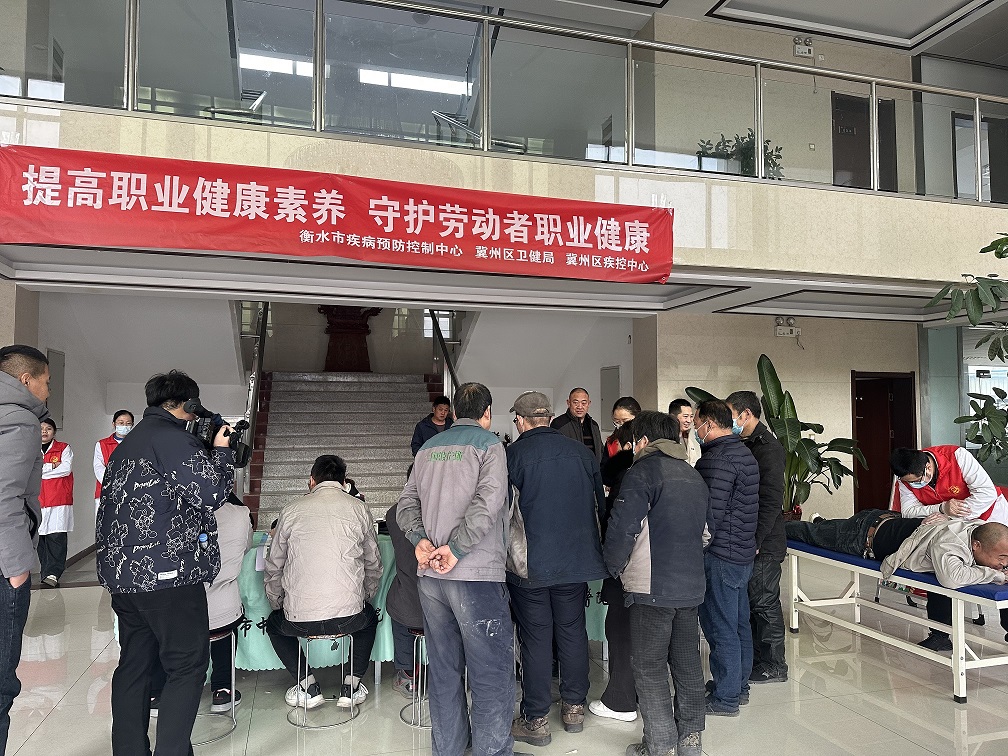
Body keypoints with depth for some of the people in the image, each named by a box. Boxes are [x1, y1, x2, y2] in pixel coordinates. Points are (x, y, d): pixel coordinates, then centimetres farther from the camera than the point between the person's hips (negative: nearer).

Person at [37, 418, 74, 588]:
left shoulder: (64, 448, 8)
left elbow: (66, 469, -7)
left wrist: (40, 470, -2)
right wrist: (51, 466, -5)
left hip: (59, 501, -3)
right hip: (38, 502, 3)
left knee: (56, 538, -9)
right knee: (41, 539, 3)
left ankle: (53, 574, -11)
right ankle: (47, 574, 9)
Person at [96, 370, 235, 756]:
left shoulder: (128, 442, 18)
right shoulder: (172, 437, -12)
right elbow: (211, 493, -17)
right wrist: (221, 449, -4)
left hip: (123, 572, 10)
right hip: (166, 573, -9)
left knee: (134, 663, 14)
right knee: (188, 665, -3)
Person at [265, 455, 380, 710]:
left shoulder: (291, 510, 2)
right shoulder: (359, 509, 3)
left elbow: (274, 567, 9)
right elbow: (374, 566, 10)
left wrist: (277, 605, 26)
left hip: (300, 619, 0)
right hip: (350, 617, 1)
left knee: (274, 624, 33)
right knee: (370, 617, 34)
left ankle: (307, 686, 21)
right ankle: (352, 685, 23)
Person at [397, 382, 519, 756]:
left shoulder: (429, 448, 12)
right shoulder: (489, 444, -5)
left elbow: (407, 504, 9)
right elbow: (488, 503, -19)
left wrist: (420, 539, -3)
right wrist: (456, 548, -15)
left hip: (431, 575, 7)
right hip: (477, 576, -6)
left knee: (443, 672, 17)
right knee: (491, 677, 4)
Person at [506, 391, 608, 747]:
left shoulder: (513, 454, -12)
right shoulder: (581, 452, 1)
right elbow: (600, 506, 9)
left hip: (530, 565, -4)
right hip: (577, 560, 4)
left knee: (536, 639, 5)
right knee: (573, 632, 15)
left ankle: (536, 720, 15)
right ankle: (574, 707, 27)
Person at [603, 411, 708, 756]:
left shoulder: (643, 471, -11)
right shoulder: (695, 476, 13)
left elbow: (622, 527, -18)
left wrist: (614, 566, -2)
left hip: (651, 588, -7)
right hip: (691, 585, 8)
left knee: (650, 669, 3)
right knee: (687, 663, 16)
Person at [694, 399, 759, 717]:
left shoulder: (717, 459, -20)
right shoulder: (745, 452, 12)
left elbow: (710, 513, -23)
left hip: (721, 555, -10)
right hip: (744, 551, 10)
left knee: (720, 628, 1)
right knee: (739, 623, 19)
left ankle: (725, 698, 12)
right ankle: (737, 685, 32)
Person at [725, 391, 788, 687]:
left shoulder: (768, 448, -15)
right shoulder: (746, 445, 14)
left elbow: (771, 501, -20)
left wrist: (755, 541, -20)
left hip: (764, 543, -9)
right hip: (747, 541, 9)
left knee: (764, 602, 2)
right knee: (750, 602, 16)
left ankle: (773, 666, 15)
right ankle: (756, 658, 28)